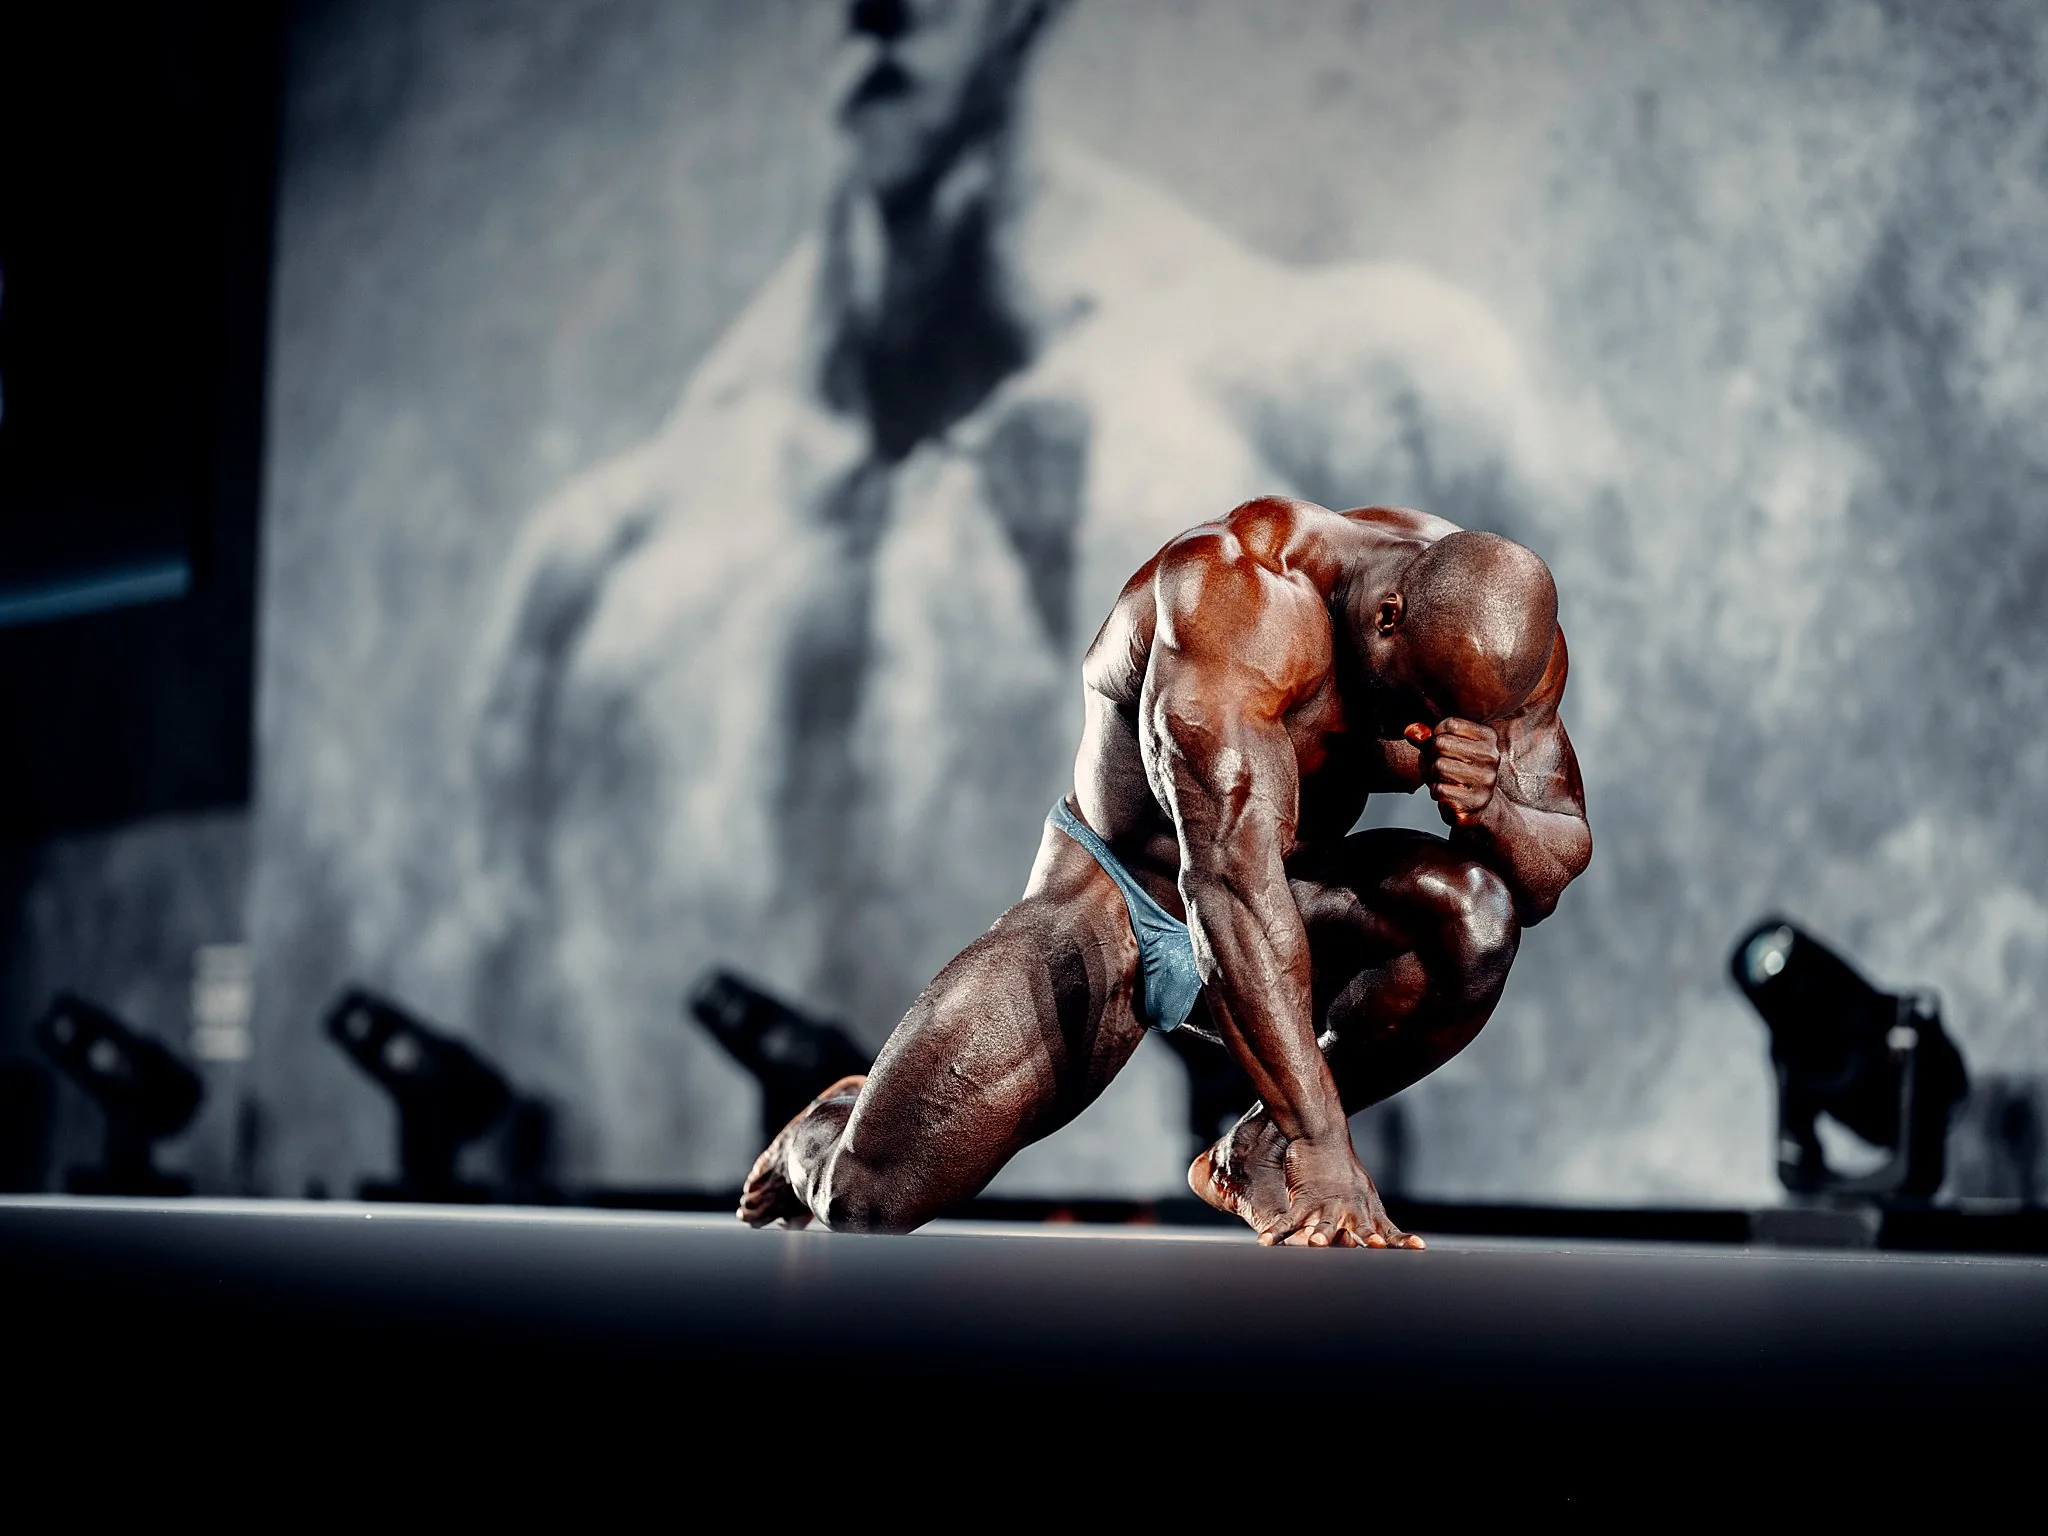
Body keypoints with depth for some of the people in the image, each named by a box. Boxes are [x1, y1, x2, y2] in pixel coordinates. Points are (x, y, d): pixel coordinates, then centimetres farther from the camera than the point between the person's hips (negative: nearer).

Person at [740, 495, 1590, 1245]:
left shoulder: (1499, 633, -13)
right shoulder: (1237, 597, -33)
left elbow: (1559, 866, -6)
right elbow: (1231, 872, -42)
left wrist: (1490, 808, -32)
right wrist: (1322, 1146, -47)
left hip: (1286, 903, 4)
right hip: (1106, 898, -4)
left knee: (1478, 913, -29)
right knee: (878, 1195, -20)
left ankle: (1259, 1152, -7)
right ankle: (831, 1135, 20)